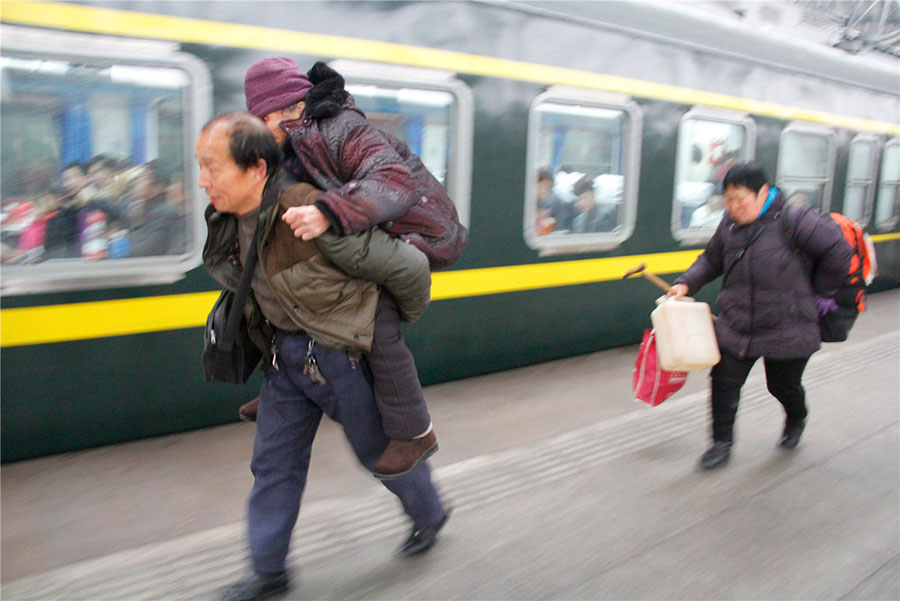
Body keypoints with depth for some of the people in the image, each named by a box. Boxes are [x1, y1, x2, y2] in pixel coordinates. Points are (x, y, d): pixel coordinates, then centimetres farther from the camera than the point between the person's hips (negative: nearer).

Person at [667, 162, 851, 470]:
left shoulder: (793, 220, -18)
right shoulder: (729, 225, 0)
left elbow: (838, 253, -10)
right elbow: (711, 260, 14)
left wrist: (819, 293, -1)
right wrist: (686, 283, -1)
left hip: (787, 331, -4)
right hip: (735, 328, 4)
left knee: (783, 386, 15)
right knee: (724, 383, 0)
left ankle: (796, 420, 50)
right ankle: (722, 443, 18)